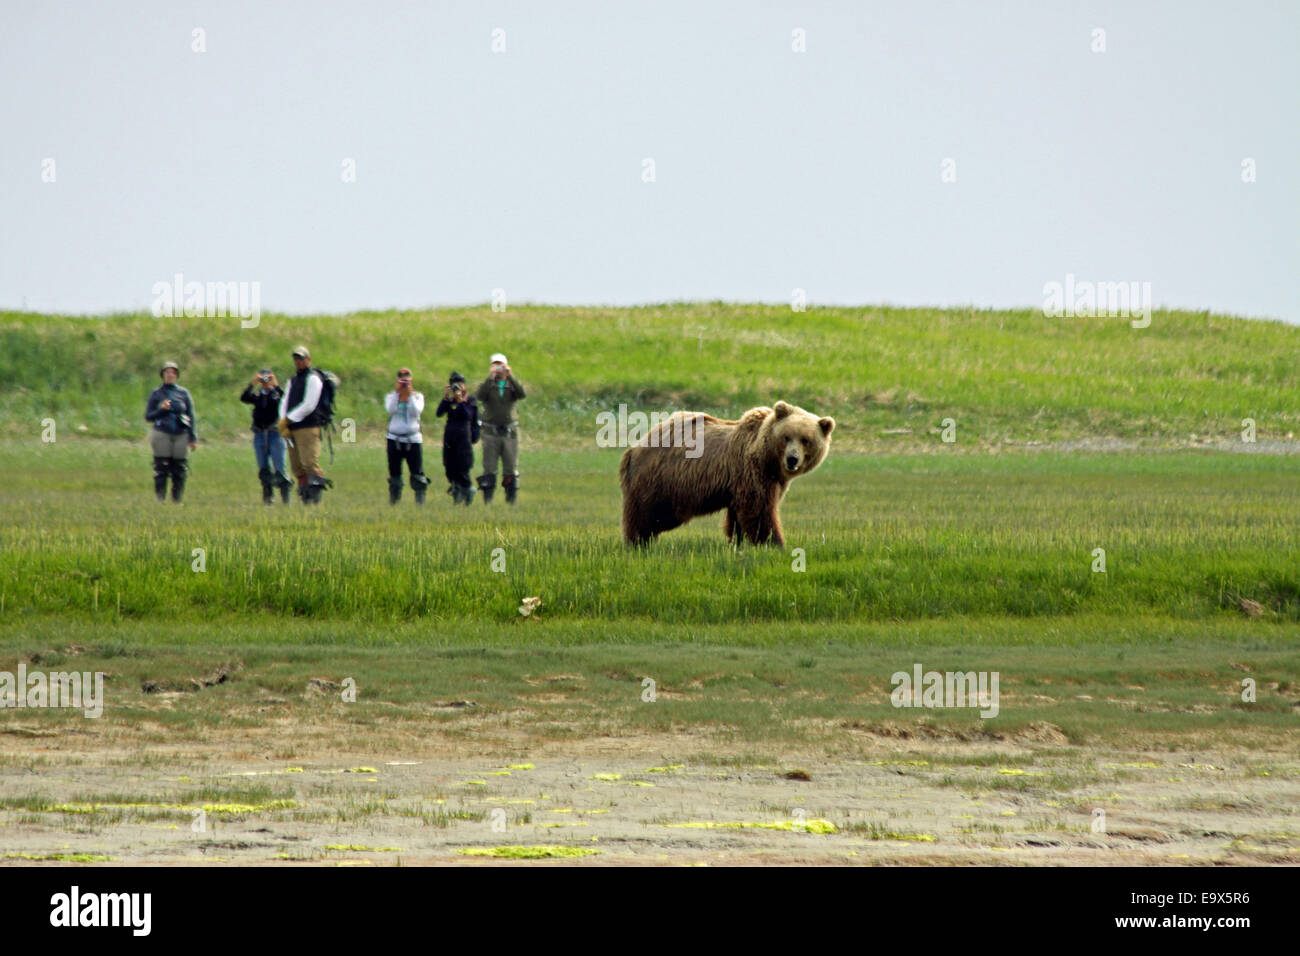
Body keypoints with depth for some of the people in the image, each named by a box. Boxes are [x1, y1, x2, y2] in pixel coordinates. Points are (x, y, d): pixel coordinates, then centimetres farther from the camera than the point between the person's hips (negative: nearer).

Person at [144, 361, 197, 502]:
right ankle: (160, 500, -4)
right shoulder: (156, 394, 7)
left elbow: (191, 416, 10)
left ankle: (177, 500, 4)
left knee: (179, 472, -2)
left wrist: (193, 438, 3)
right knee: (161, 471, -7)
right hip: (162, 434, -1)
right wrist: (161, 409, -11)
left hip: (181, 436, 1)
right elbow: (148, 417, 7)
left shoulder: (184, 393, 9)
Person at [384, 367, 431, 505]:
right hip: (394, 439, 1)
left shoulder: (417, 396, 7)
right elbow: (390, 409, -13)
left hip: (413, 439, -1)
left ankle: (420, 500, -6)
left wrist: (409, 395, -15)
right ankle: (393, 501, 13)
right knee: (394, 472, 4)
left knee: (417, 473, -7)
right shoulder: (391, 396, 7)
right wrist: (397, 392, -14)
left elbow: (417, 411, -11)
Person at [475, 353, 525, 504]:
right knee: (489, 469, -3)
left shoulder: (511, 386, 9)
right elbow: (480, 396, -16)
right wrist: (490, 377, -20)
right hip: (491, 433, -1)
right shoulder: (488, 386, 6)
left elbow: (521, 394, -13)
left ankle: (511, 500, 8)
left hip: (510, 433, 1)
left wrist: (510, 376, -19)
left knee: (511, 469, 3)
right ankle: (487, 501, 0)